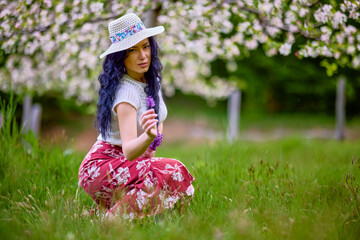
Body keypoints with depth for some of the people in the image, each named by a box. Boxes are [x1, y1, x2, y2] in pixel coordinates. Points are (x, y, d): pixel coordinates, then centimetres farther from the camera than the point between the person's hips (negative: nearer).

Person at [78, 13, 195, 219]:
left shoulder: (151, 81, 3)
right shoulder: (127, 92, -22)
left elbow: (159, 121, 21)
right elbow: (128, 150, -31)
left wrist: (151, 149, 7)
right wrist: (148, 137, -51)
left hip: (131, 163, 9)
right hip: (102, 165, -8)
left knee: (184, 192, -5)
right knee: (172, 172, -29)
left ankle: (112, 207, 5)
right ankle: (113, 218, -18)